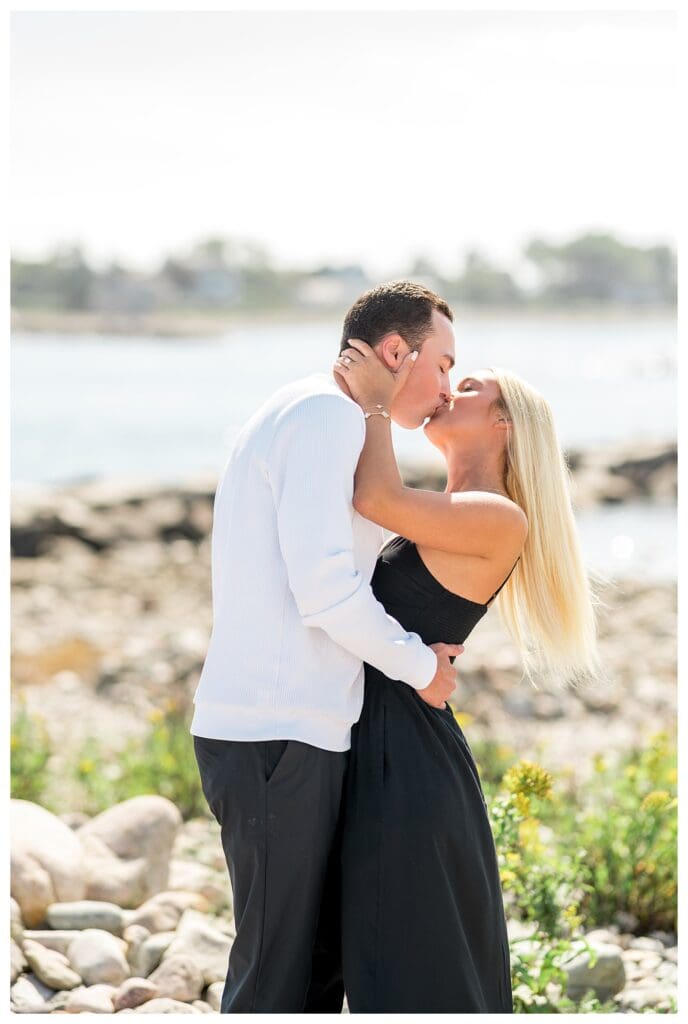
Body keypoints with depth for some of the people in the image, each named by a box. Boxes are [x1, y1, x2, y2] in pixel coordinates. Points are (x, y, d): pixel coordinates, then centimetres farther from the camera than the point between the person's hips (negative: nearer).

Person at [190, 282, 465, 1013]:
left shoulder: (295, 418, 21)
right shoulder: (328, 414, -11)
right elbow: (323, 587, -21)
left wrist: (417, 646, 14)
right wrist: (420, 665, -7)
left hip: (284, 731, 10)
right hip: (276, 737, -10)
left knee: (320, 960, 15)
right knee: (277, 977, -4)